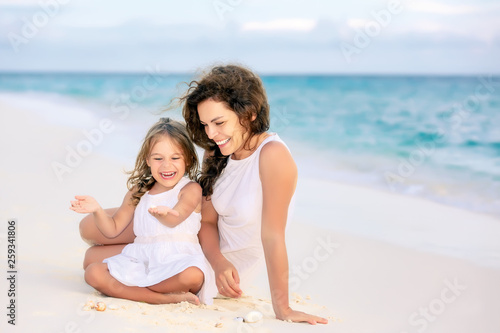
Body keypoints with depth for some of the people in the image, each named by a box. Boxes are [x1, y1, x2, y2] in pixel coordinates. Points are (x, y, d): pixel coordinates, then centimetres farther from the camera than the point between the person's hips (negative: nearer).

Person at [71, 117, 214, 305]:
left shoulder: (191, 190, 2)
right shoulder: (138, 193, 17)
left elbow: (173, 220, -18)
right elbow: (113, 230, 17)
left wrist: (162, 213, -44)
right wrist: (97, 210, -4)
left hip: (177, 260, -5)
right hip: (140, 260, 5)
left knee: (192, 276, -39)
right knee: (93, 273, -17)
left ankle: (131, 290, -15)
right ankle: (165, 298, -24)